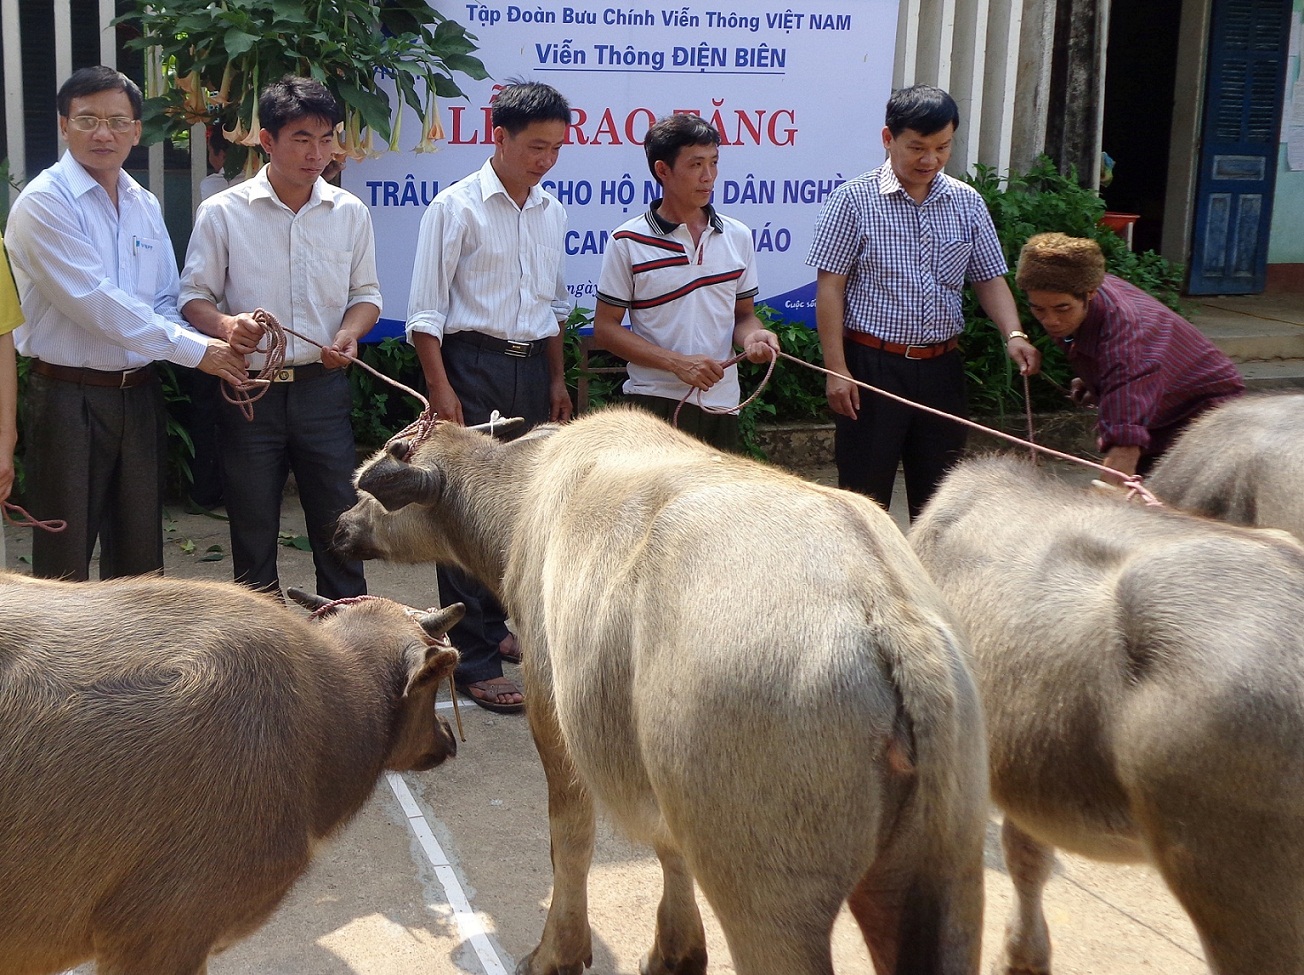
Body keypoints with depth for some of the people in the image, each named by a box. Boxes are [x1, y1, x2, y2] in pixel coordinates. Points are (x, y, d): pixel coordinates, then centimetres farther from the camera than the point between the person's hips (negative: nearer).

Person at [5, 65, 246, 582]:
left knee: (140, 552, 15)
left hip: (138, 395, 7)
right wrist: (194, 349, -19)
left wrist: (218, 351, -7)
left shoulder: (145, 205, 10)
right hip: (69, 398, -6)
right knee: (65, 561, 3)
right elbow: (95, 302, -20)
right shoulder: (45, 203, -12)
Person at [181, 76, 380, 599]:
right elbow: (194, 296, 0)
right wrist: (225, 324, -21)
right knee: (253, 532, 9)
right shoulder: (222, 212, -3)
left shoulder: (350, 212, 4)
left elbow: (366, 294, 11)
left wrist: (348, 334, -10)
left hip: (322, 386, 2)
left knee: (338, 526, 5)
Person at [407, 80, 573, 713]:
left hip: (532, 367, 7)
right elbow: (425, 310, -9)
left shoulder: (551, 212, 11)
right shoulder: (456, 207, -7)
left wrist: (557, 381, 18)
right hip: (473, 364, -6)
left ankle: (492, 623, 30)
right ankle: (473, 660, -4)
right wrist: (440, 387, -15)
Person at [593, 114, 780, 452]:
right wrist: (678, 363, -15)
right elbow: (605, 328, -4)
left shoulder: (737, 237, 9)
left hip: (722, 402, 4)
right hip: (656, 401, -4)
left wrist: (752, 335, -9)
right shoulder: (628, 243, -4)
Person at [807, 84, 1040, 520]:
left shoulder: (967, 202, 7)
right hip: (873, 365, -4)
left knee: (939, 493, 11)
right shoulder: (854, 199, -5)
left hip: (941, 367, 4)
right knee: (865, 496, 1)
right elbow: (830, 287, -7)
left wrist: (1013, 333, -10)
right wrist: (836, 369, -12)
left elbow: (989, 279, 10)